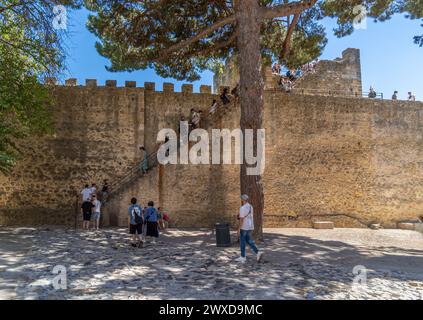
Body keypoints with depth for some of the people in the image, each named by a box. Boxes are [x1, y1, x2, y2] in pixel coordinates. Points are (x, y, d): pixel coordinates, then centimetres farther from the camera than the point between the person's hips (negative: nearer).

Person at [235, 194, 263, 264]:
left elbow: (241, 219, -20)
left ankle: (243, 257, 13)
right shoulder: (250, 207, 9)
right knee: (248, 241, 16)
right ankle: (258, 253, 3)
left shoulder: (242, 208, -18)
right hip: (250, 227, 8)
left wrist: (239, 229, -14)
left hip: (244, 228, -8)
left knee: (242, 242, 5)